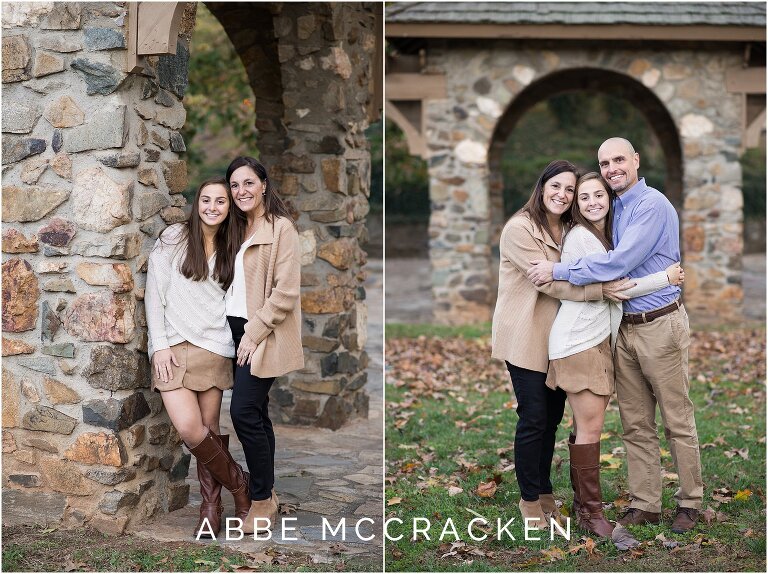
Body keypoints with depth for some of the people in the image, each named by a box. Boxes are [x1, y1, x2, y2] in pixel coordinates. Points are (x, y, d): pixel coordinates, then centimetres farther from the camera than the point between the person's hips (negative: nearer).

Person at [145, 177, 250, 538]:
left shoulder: (228, 250, 13)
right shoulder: (173, 239, 1)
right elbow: (154, 293, -1)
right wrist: (159, 345, -7)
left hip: (214, 348, 3)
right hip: (174, 347, -3)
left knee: (210, 430, 1)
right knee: (189, 428, -13)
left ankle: (211, 506, 13)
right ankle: (239, 484, 7)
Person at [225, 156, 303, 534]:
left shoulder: (281, 228, -10)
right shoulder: (238, 228, 16)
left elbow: (286, 291, -16)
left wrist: (254, 332, -18)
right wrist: (239, 332, 8)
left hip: (264, 334, -8)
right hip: (238, 330, 8)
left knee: (244, 412, -13)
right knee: (255, 413, 11)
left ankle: (262, 500, -1)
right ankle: (266, 493, 20)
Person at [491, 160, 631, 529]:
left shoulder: (569, 230, 10)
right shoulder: (520, 229, -15)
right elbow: (548, 281, -22)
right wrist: (600, 290, -26)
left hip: (557, 337, 7)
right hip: (525, 338, -7)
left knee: (552, 417, 12)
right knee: (534, 418, -2)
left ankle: (544, 490, 26)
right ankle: (529, 498, 12)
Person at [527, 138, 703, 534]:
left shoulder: (653, 205, -13)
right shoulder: (614, 208, 14)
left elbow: (618, 263, -21)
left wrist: (558, 271, -17)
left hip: (660, 325, -8)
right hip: (625, 327, 8)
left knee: (677, 422, 3)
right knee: (636, 425, 9)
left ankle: (689, 503, 14)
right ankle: (645, 505, 17)